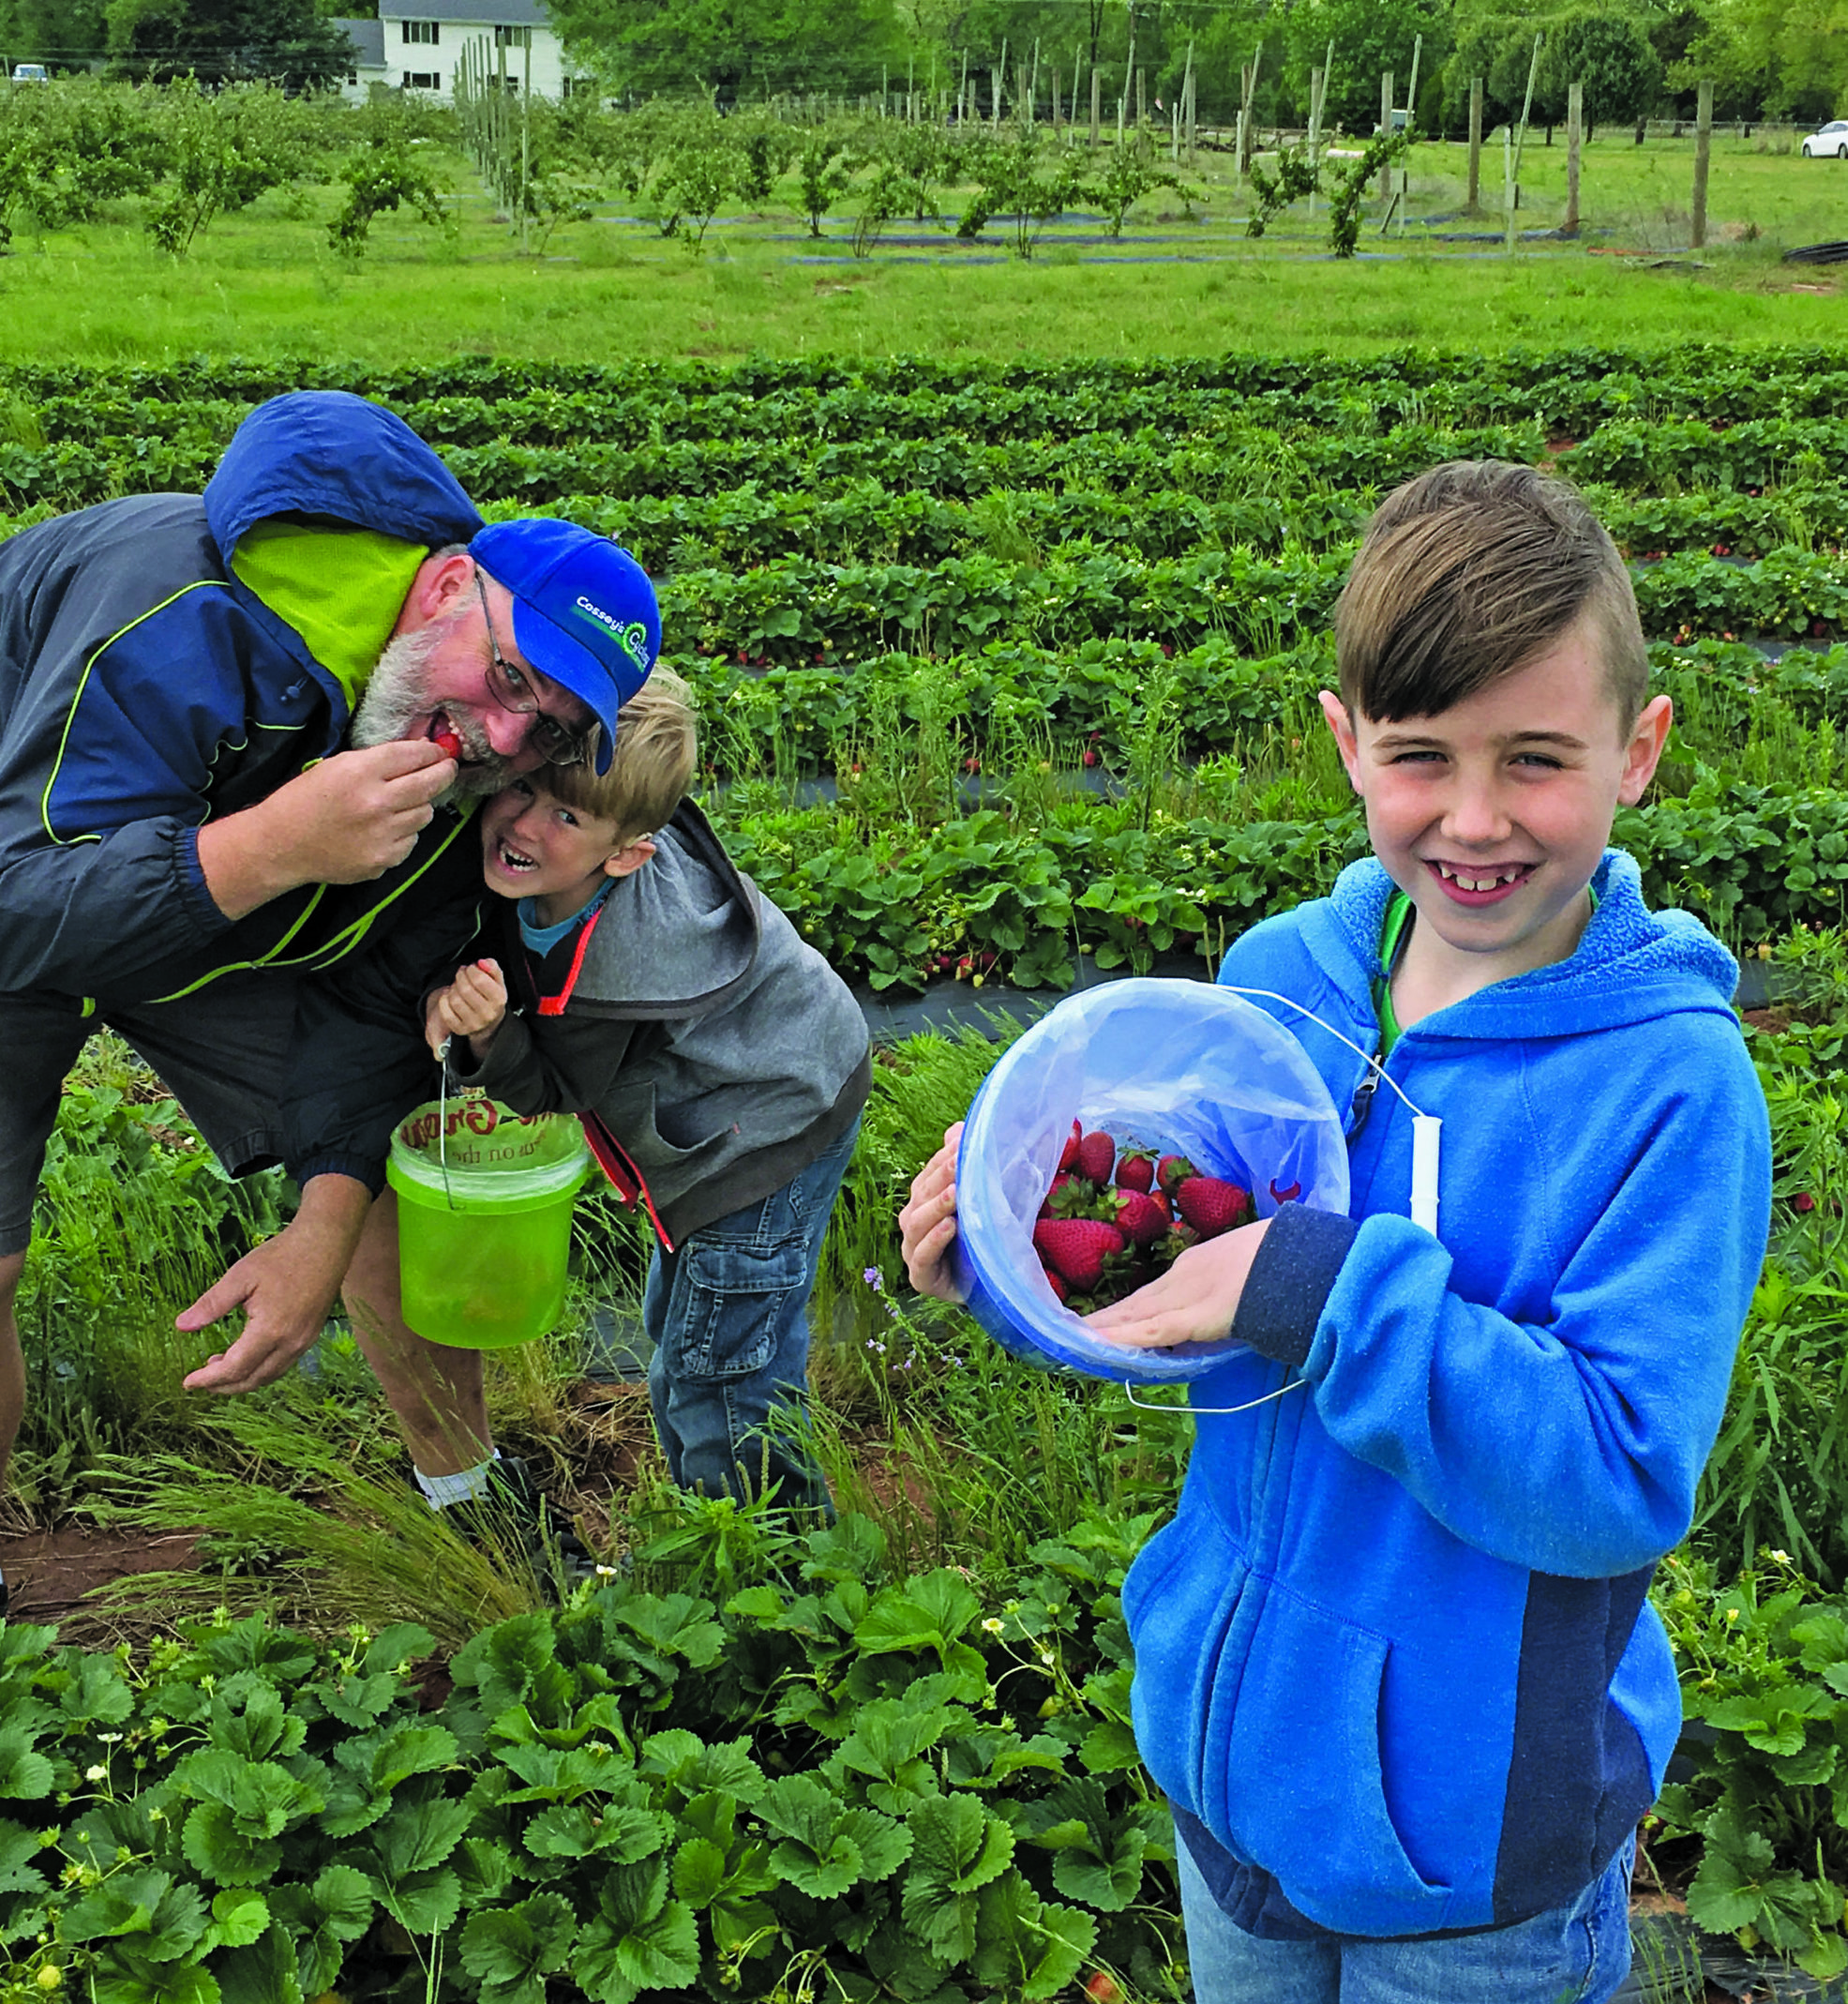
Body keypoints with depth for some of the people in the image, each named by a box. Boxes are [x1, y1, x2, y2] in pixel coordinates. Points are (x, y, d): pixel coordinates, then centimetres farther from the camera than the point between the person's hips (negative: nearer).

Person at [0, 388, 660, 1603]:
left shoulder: (472, 762, -19)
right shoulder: (186, 629, -40)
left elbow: (378, 994, -13)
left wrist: (325, 1228, -24)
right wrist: (274, 846, -55)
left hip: (233, 922, 5)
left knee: (405, 1177, 0)